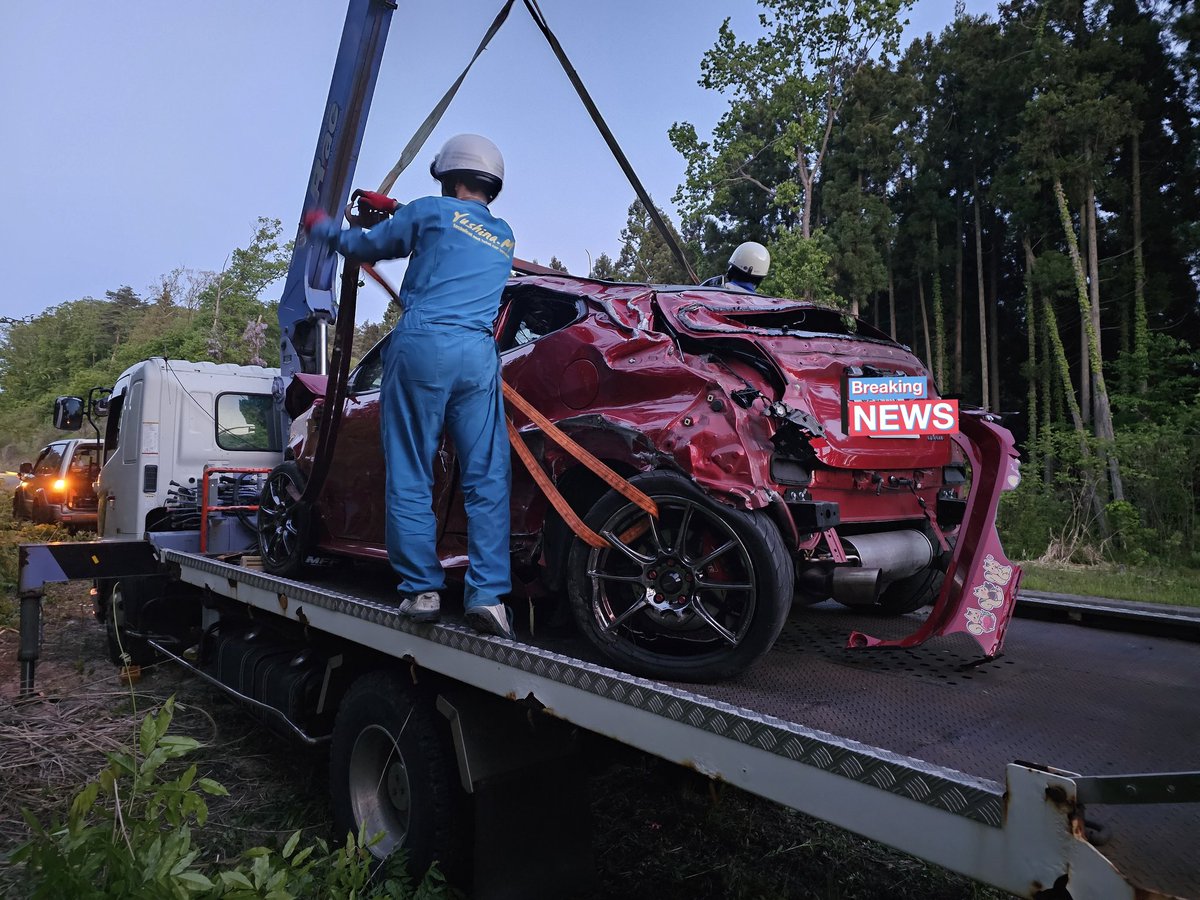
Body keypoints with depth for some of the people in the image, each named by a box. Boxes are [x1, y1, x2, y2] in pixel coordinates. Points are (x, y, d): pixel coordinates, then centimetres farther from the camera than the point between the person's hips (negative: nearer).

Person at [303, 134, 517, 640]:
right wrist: (394, 209, 48)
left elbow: (367, 246, 21)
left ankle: (421, 589, 3)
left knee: (410, 478, 3)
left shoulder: (431, 211, 10)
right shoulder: (504, 237, 25)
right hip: (478, 355, 4)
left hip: (421, 346, -3)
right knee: (487, 480, 0)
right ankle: (488, 594, -6)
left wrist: (322, 227, 41)